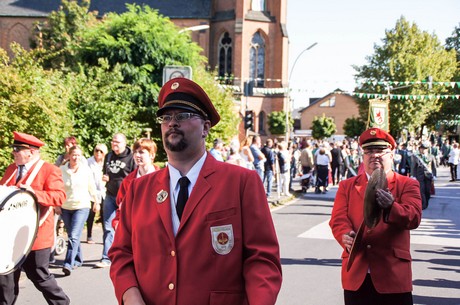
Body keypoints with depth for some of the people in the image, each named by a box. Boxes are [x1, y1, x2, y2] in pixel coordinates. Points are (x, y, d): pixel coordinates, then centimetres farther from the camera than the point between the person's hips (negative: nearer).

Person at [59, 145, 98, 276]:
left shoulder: (86, 170, -1)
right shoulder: (62, 170, -1)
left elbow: (92, 187, 9)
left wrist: (96, 201, 16)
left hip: (82, 207, -2)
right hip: (65, 207, 2)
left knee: (74, 236, -14)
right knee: (71, 236, 11)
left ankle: (68, 264, -18)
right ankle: (78, 259, 28)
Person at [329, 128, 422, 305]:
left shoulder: (407, 185, 6)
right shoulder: (347, 186, 12)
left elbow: (414, 217, -10)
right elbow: (338, 219, 0)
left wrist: (391, 207, -30)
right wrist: (345, 236, -22)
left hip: (393, 275, -1)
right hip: (356, 275, 2)